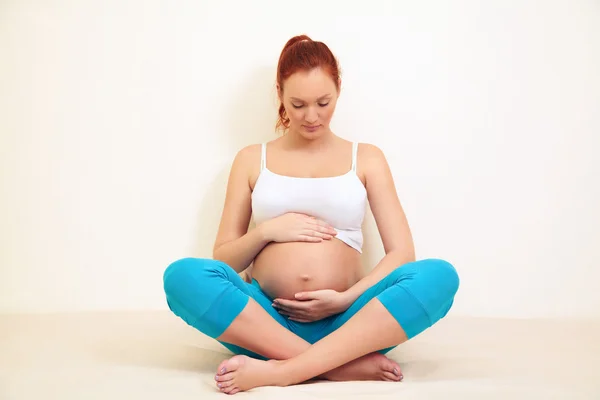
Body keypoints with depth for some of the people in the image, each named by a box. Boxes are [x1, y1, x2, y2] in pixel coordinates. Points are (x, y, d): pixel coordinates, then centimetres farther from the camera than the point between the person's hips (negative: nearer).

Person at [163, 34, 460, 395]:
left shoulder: (366, 158, 13)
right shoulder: (252, 159, 13)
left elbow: (402, 252, 4)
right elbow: (223, 259, 13)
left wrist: (346, 300, -12)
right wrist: (267, 230, -7)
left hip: (346, 323, 0)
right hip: (266, 319, 1)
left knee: (439, 276, -27)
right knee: (184, 276, -28)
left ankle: (280, 370, -33)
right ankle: (346, 365, -30)